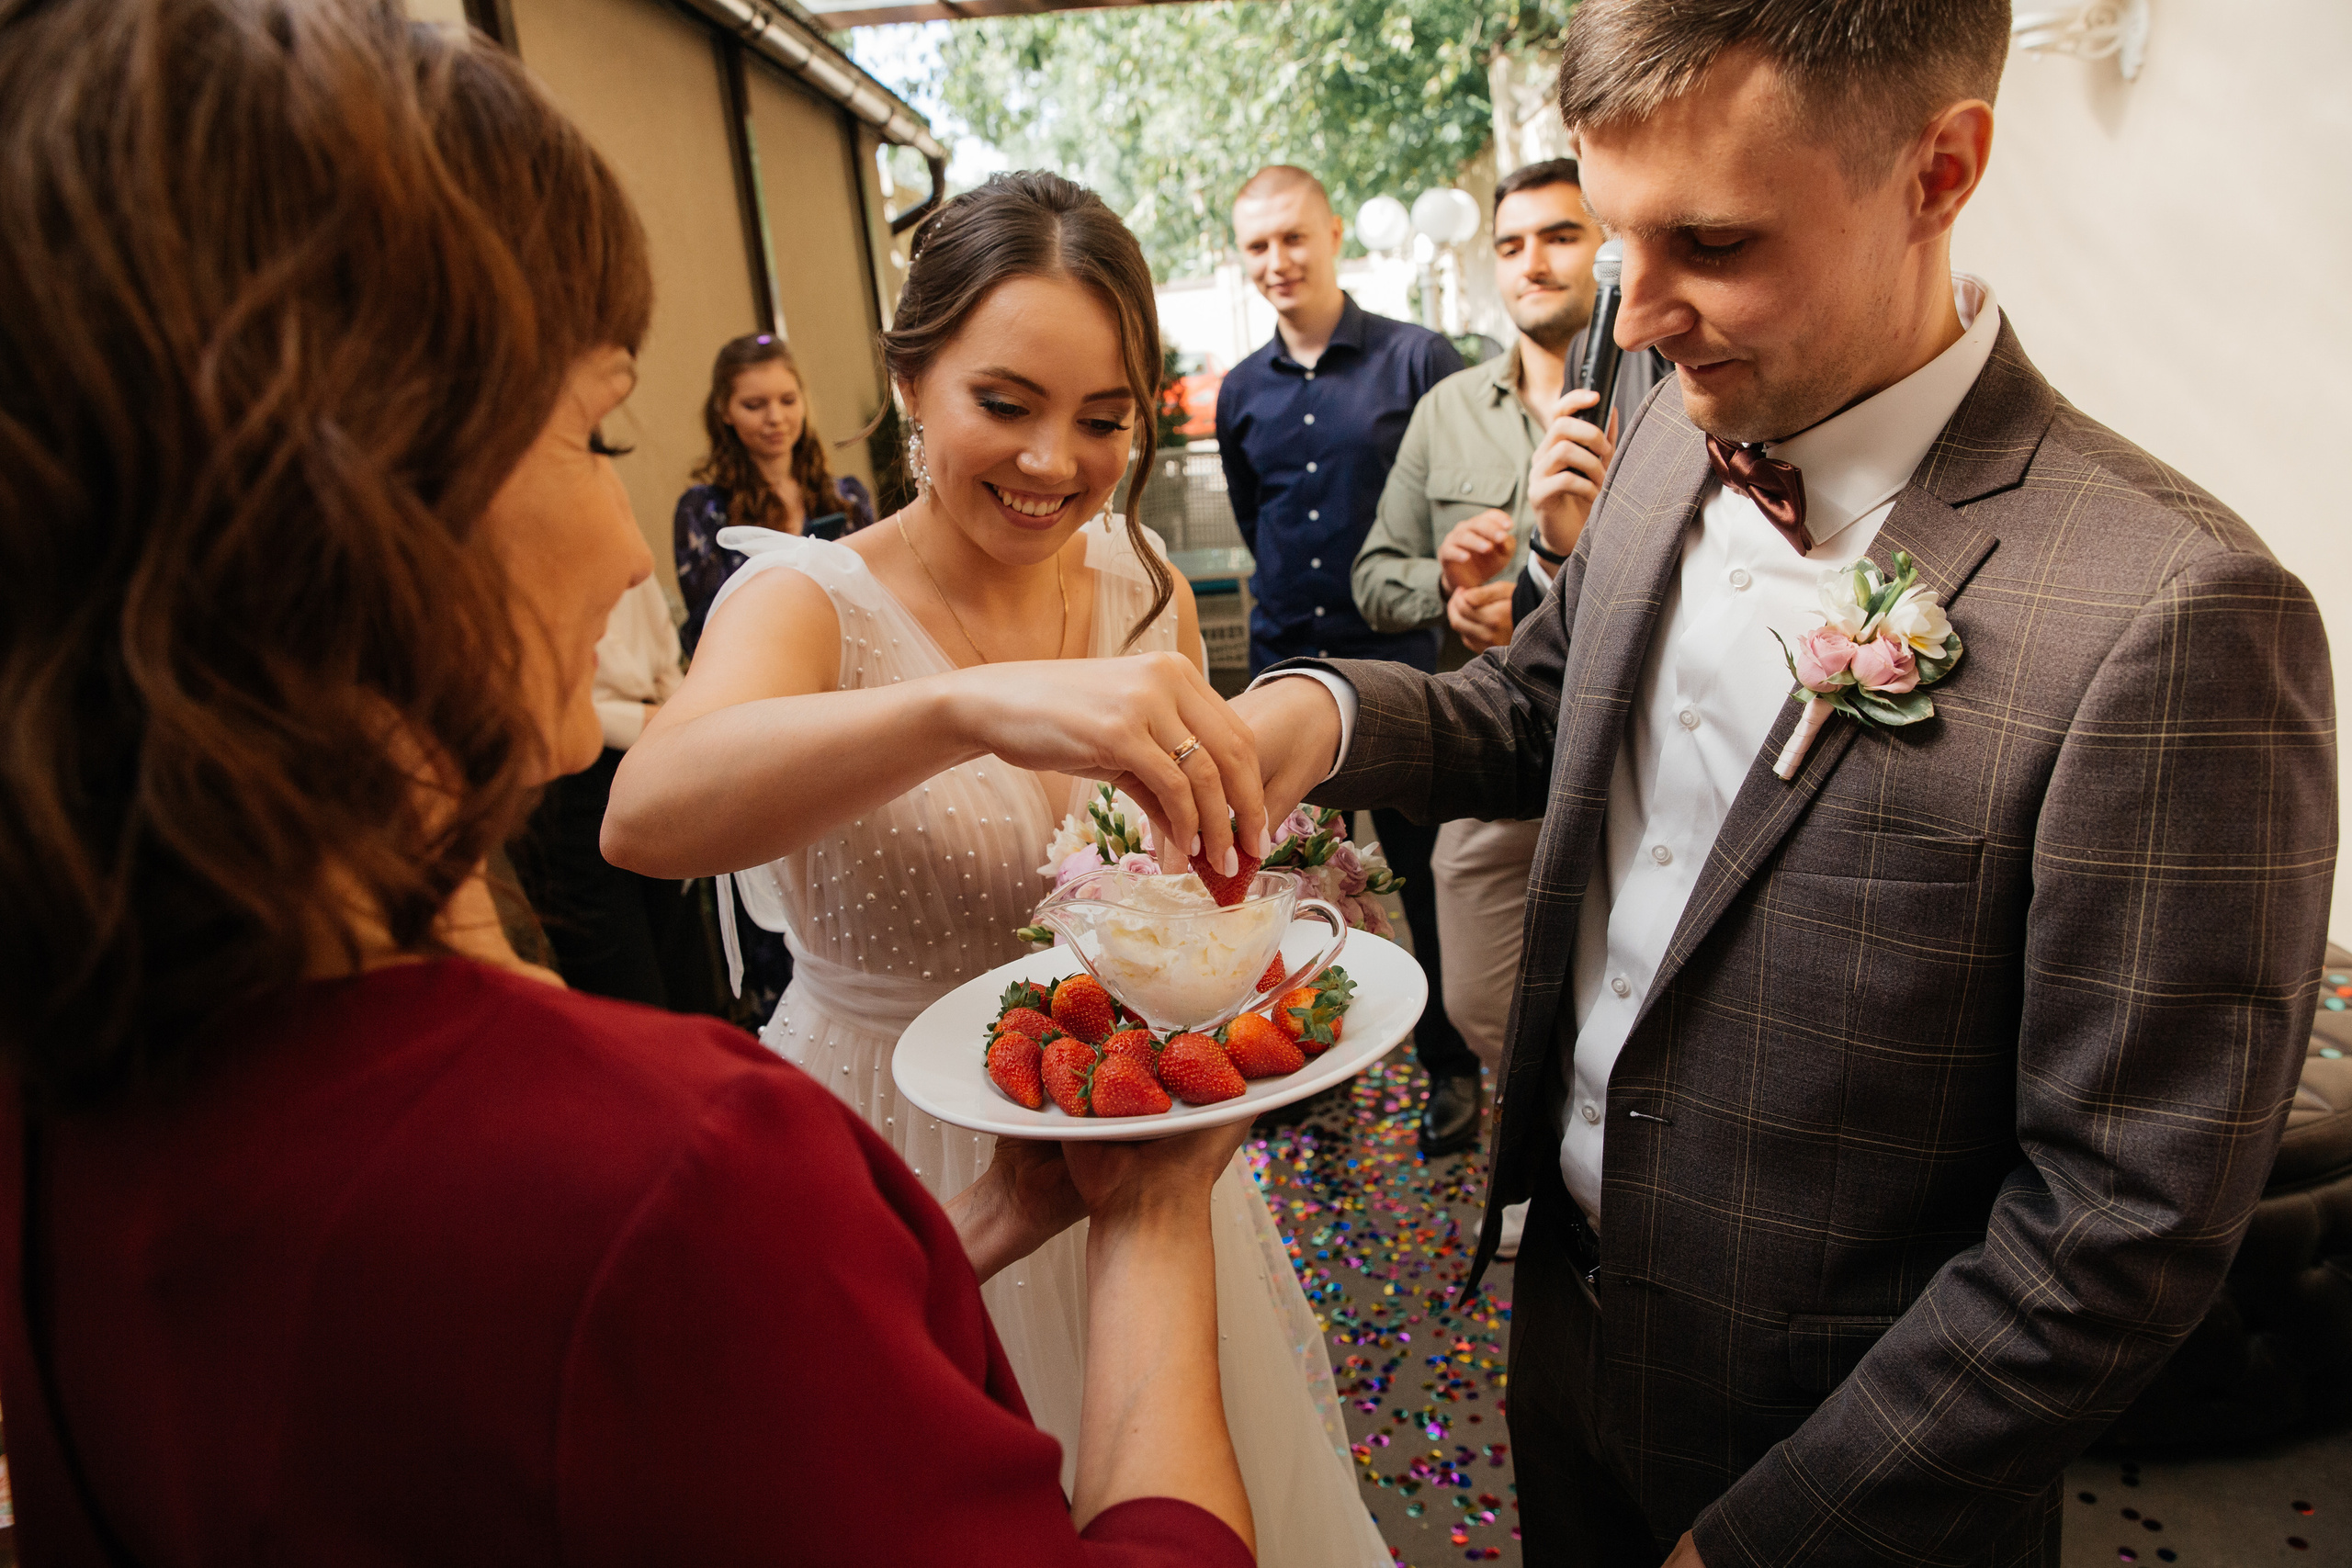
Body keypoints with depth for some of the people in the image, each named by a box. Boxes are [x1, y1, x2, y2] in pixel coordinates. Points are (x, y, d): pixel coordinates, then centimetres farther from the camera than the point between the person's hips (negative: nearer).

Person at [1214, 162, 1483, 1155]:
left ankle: (1451, 1066, 24)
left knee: (1427, 869, 6)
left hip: (1401, 658, -4)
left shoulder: (1417, 359, -4)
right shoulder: (1241, 392, 9)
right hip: (1284, 662, 4)